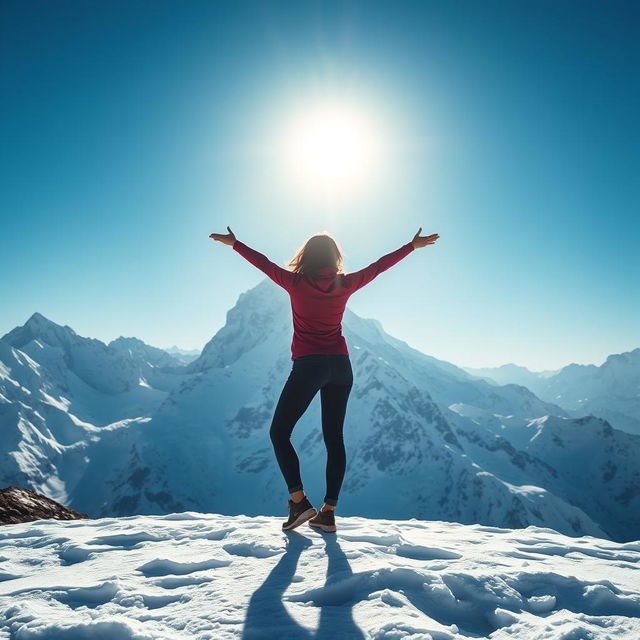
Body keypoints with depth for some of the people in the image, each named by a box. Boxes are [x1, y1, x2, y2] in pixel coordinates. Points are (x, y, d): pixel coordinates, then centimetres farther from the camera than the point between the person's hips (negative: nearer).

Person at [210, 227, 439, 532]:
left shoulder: (295, 282, -4)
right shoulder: (345, 284, 3)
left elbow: (263, 263, 10)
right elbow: (379, 265, 14)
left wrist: (234, 243, 26)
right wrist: (413, 245, 27)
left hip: (308, 366, -4)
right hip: (340, 366, 4)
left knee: (279, 432, 7)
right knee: (334, 438, 9)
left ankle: (299, 502, -3)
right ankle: (328, 512, 10)